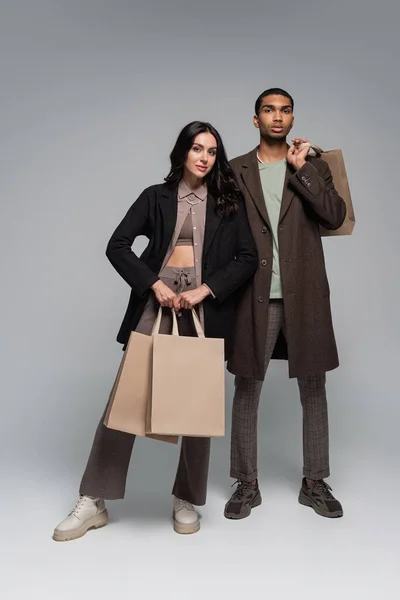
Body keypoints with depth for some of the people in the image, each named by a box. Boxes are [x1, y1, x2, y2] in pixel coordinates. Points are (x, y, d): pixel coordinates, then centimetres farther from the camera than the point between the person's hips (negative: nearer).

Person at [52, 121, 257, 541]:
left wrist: (205, 290, -11)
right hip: (156, 306, 0)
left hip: (205, 311, 0)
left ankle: (186, 500, 21)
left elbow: (247, 258, 2)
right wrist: (154, 283, -10)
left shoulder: (228, 202, 10)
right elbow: (117, 245, 2)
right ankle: (93, 501, 10)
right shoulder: (156, 197, 10)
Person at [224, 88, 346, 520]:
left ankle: (314, 482, 23)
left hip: (304, 295, 1)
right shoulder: (235, 171, 8)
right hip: (255, 296, -1)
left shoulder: (313, 167, 10)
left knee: (313, 390, 7)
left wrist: (301, 168, -8)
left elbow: (335, 216, -6)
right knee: (246, 391, 4)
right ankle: (247, 484, 19)